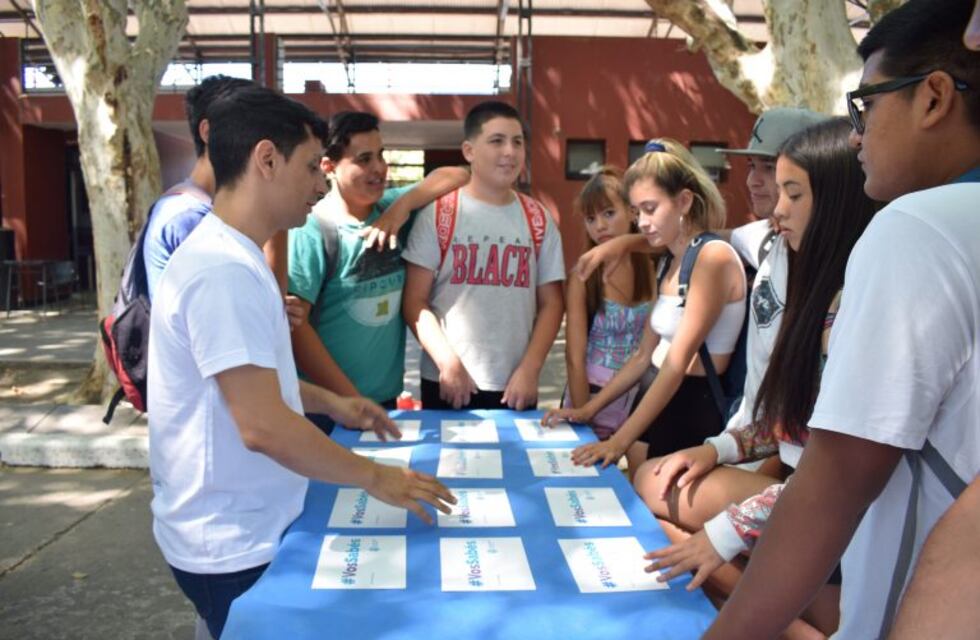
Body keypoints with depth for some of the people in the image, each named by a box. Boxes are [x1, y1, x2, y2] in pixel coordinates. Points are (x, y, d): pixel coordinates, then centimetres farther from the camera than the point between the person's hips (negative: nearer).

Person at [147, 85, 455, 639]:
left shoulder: (234, 256, 7)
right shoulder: (224, 270, -26)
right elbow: (262, 426, -29)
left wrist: (329, 402, 12)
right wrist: (374, 476, -18)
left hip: (251, 527, 10)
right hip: (233, 546, -10)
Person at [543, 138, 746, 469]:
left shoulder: (713, 257, -17)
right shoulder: (668, 264, 11)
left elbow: (678, 363, -22)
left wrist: (620, 440, -24)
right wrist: (589, 408, 12)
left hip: (697, 407, -8)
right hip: (660, 404, 8)